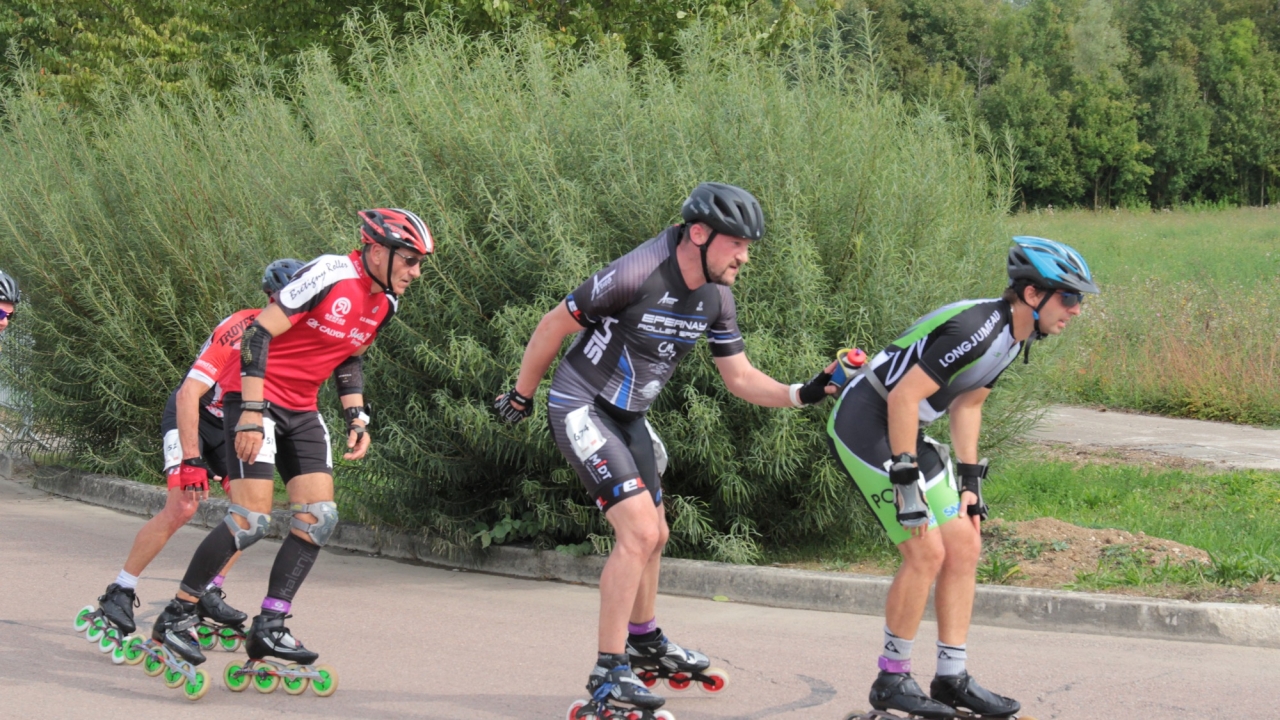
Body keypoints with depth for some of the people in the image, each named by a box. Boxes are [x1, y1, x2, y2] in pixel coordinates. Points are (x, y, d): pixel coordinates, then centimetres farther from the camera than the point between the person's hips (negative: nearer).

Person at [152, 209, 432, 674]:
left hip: (302, 412, 8)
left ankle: (268, 629, 1)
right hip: (258, 400, -8)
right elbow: (258, 334, -23)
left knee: (320, 517, -5)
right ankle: (175, 618, -2)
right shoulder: (330, 276, -22)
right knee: (252, 520, -15)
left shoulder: (384, 303, 5)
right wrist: (252, 412, -26)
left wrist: (357, 418, 7)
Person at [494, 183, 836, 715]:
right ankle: (608, 675, -14)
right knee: (639, 531, -19)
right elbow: (554, 324, -16)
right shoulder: (636, 276, -27)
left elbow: (740, 378, 4)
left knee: (653, 535, 20)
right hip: (582, 410, -8)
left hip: (628, 417, 8)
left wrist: (803, 394, -12)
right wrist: (521, 395, -4)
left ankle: (644, 642, 44)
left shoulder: (716, 298, -3)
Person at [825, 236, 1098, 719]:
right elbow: (902, 397, -27)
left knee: (964, 546, 5)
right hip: (865, 424, -10)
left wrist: (969, 481, 12)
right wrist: (906, 479, -25)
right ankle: (891, 680, 1)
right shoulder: (978, 329, -26)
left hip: (905, 433, 10)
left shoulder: (1013, 334, 4)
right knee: (926, 551, -12)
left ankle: (952, 678, 13)